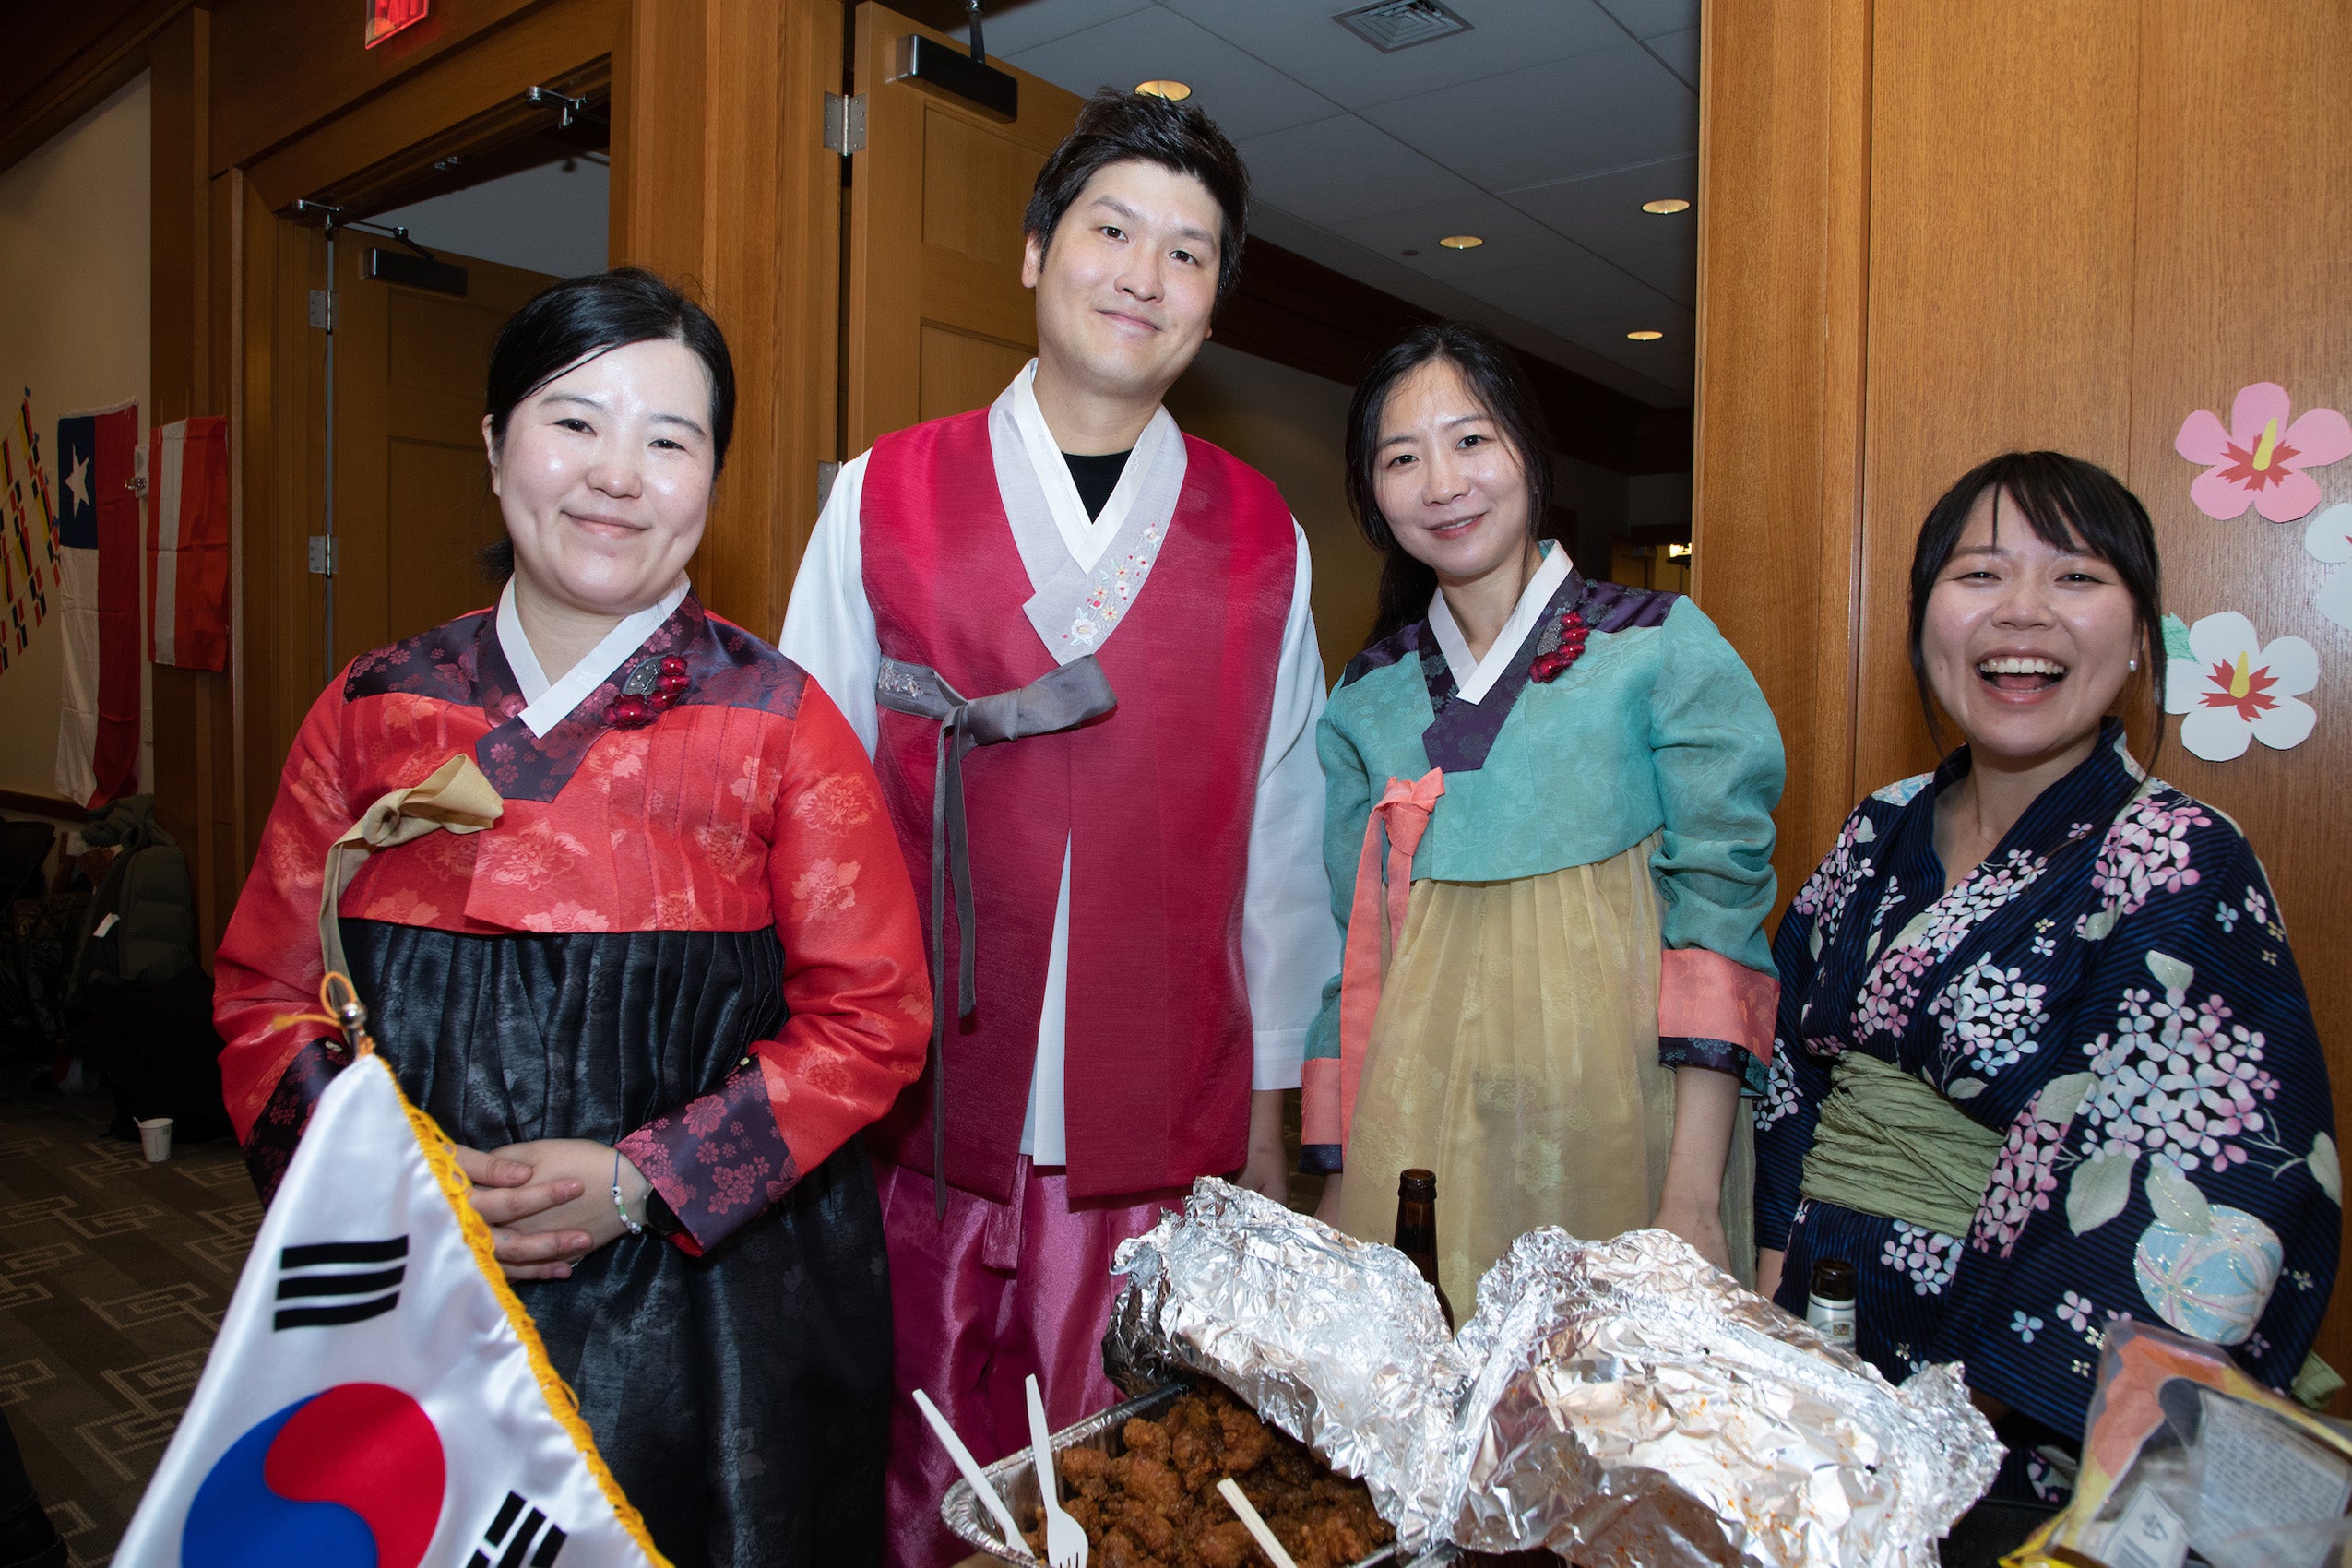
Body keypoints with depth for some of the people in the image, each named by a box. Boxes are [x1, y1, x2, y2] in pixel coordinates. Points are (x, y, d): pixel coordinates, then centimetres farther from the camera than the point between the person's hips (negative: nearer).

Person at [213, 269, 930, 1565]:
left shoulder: (776, 721, -7)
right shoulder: (373, 711, 2)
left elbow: (871, 1019, -8)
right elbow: (265, 995, 6)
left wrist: (638, 1180, -17)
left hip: (711, 1309, -2)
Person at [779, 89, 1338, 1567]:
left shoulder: (1265, 542, 4)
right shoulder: (882, 498, 2)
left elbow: (1282, 839, 6)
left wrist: (1274, 1099, 8)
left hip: (1165, 1136, 1)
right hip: (918, 1113, 0)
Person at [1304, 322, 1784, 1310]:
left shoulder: (1664, 651, -2)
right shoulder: (1366, 700, 8)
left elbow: (1720, 904, -8)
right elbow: (1351, 952, 10)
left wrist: (1693, 1193, -15)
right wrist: (1337, 1185, 6)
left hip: (1607, 1112, -2)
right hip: (1414, 1136, 3)